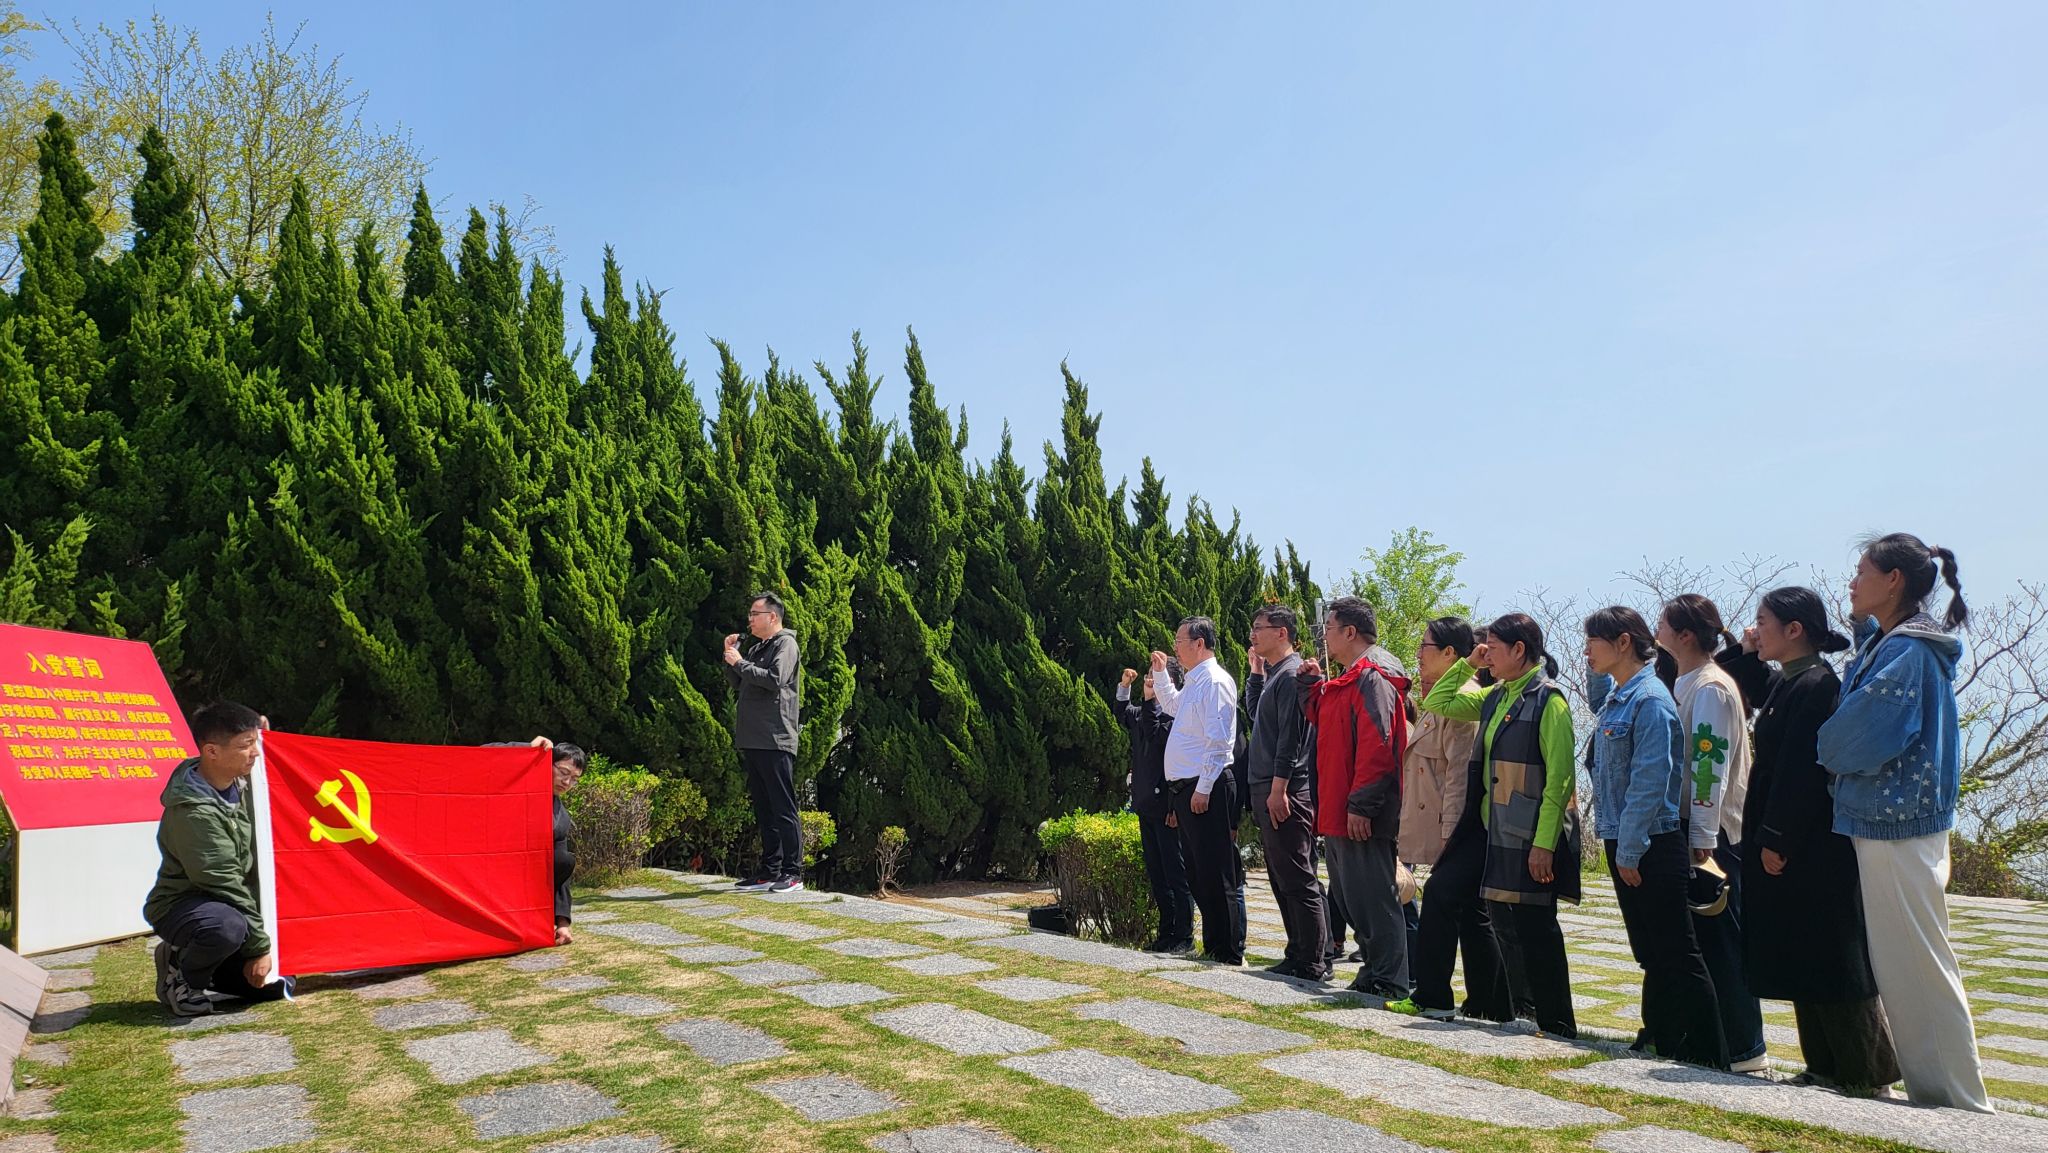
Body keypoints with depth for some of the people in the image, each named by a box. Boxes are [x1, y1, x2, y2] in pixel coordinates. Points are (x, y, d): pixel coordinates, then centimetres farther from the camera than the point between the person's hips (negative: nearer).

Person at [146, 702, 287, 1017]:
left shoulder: (239, 783, -3)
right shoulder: (194, 812, -28)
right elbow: (223, 882, -26)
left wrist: (255, 734, 8)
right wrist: (259, 946, -21)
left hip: (228, 905, 8)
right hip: (181, 905, -8)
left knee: (276, 985, 1)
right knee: (228, 925, -41)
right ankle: (179, 975, -9)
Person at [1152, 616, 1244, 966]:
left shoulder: (1215, 681, -13)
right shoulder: (1193, 682, 16)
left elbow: (1218, 740, -19)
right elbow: (1171, 706, 39)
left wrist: (1203, 789, -21)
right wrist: (1160, 673, 27)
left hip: (1205, 790, -10)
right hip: (1183, 789, 10)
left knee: (1215, 874, -6)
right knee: (1197, 872, 14)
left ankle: (1229, 951, 1)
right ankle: (1213, 945, 22)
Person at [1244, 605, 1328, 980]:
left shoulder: (1292, 674, -11)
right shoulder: (1273, 674, 17)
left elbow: (1290, 737, -17)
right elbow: (1254, 712, 31)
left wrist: (1279, 788, -20)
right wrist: (1256, 672, 20)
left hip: (1285, 793, -10)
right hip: (1265, 791, 10)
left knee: (1297, 880, -6)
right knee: (1281, 878, 13)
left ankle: (1313, 963, -1)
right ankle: (1297, 956, 20)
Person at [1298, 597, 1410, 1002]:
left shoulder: (1372, 681, -14)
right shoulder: (1342, 684, 17)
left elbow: (1376, 748, -21)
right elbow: (1318, 717, 29)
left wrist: (1360, 805, -24)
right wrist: (1311, 683, 16)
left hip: (1361, 816, -10)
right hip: (1337, 813, 10)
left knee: (1372, 896, -5)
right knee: (1347, 894, 15)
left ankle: (1389, 983, 2)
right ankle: (1375, 971, 25)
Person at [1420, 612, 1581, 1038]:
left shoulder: (1547, 700, -12)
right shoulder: (1496, 698, 12)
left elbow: (1559, 778, -16)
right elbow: (1436, 703, 21)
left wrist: (1544, 842, -20)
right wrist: (1467, 664, 10)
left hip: (1534, 837, -8)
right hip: (1498, 833, 8)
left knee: (1536, 928, -2)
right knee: (1503, 921, 11)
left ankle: (1557, 1023, 8)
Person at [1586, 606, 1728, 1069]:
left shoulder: (1650, 700, -16)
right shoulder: (1615, 697, 10)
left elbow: (1650, 782, -21)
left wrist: (1630, 851, -20)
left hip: (1651, 847, -9)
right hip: (1624, 844, 9)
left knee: (1677, 956, -3)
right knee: (1651, 954, 16)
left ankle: (1709, 1057, 4)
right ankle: (1659, 1041, 24)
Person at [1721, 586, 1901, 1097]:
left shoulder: (1816, 685, -17)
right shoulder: (1788, 684, 12)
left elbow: (1799, 770, -22)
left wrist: (1775, 839, -21)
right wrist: (1745, 651, 17)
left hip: (1812, 851, -10)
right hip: (1789, 846, 10)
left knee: (1829, 960, -1)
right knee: (1800, 960, 13)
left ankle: (1866, 1073, 9)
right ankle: (1826, 1067, 21)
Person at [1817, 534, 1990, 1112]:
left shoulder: (1906, 652, -16)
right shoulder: (1886, 643, 12)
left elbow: (1864, 738, -19)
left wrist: (1828, 749, -1)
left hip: (1897, 828, -10)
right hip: (1888, 822, 10)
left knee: (1917, 967, -2)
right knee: (1898, 966, 17)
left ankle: (1964, 1104, 7)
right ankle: (1934, 1092, 27)